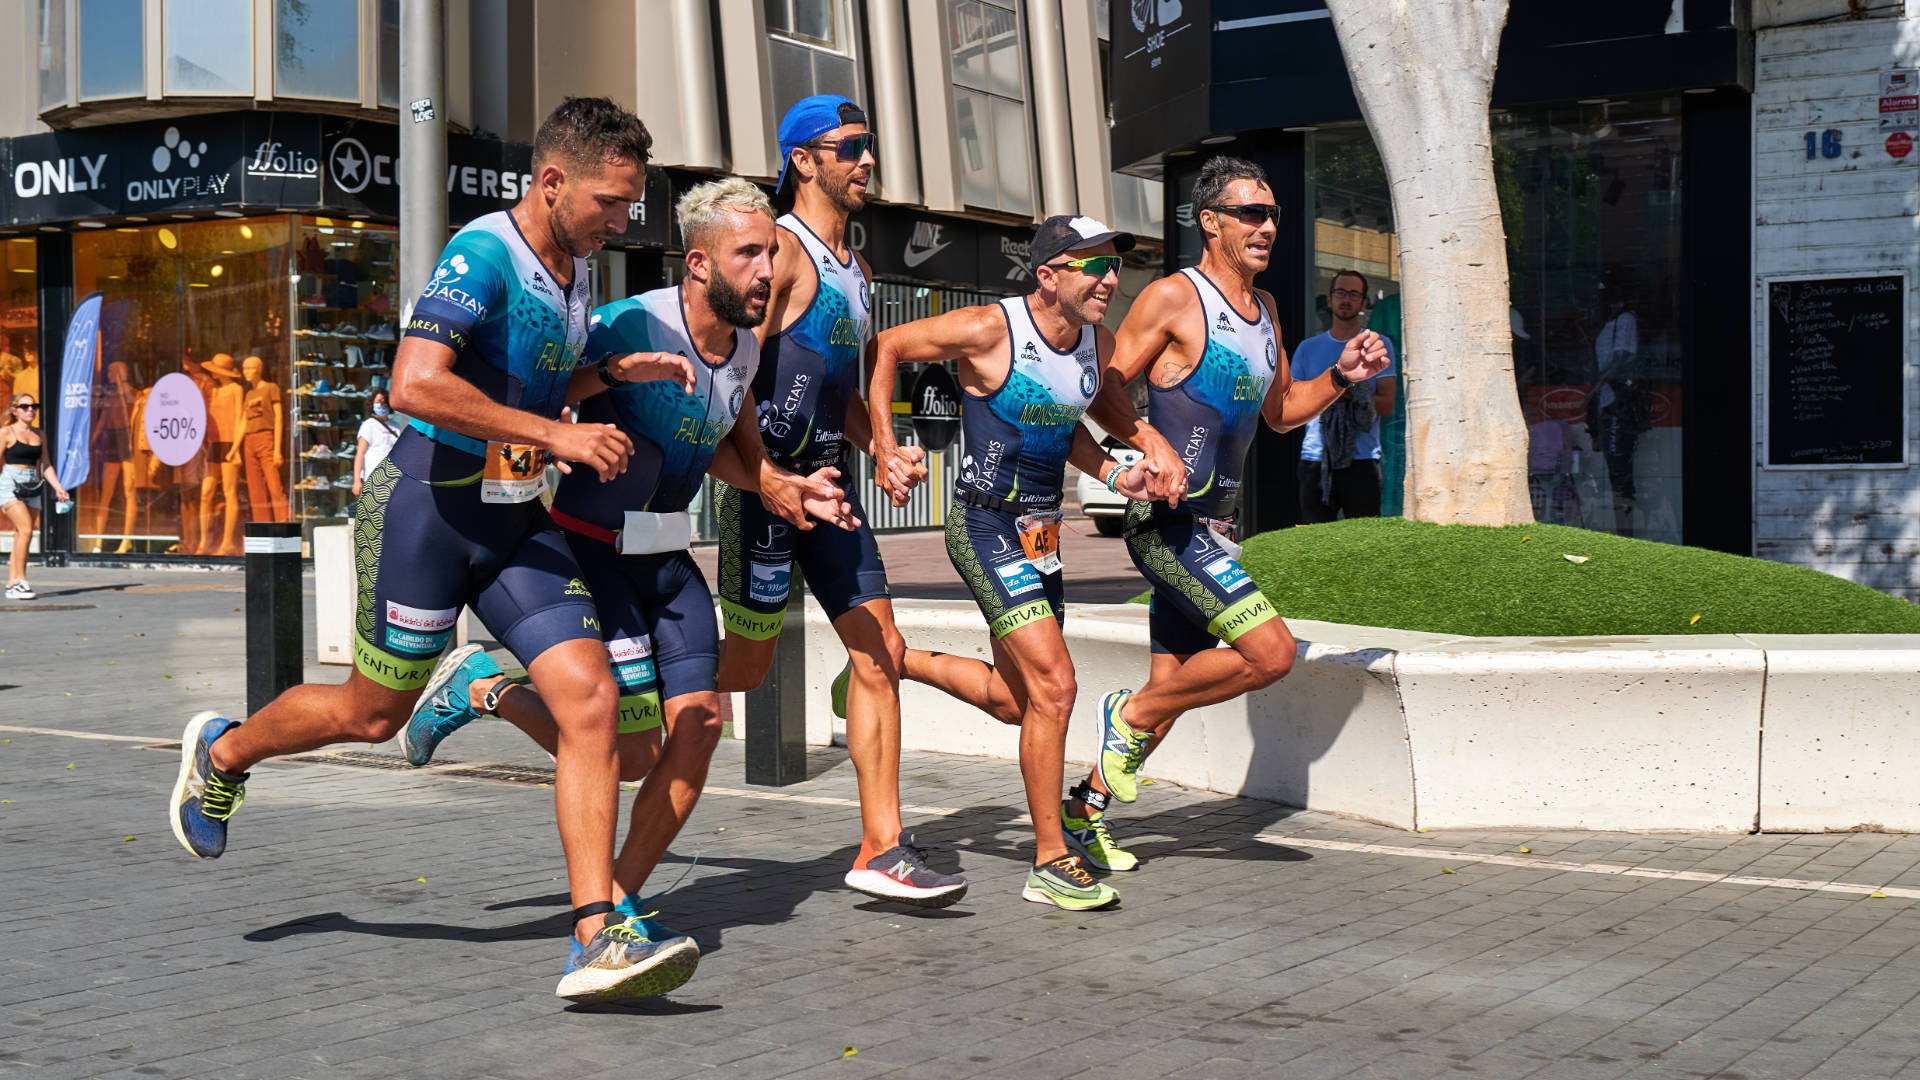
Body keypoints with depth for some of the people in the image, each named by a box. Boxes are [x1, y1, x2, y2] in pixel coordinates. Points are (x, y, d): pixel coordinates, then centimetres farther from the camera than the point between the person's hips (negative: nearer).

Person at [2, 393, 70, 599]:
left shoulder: (39, 435, 15)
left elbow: (46, 465, 18)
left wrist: (58, 488, 6)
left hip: (32, 489, 6)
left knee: (22, 536, 4)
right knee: (26, 530, -20)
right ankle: (20, 580, -16)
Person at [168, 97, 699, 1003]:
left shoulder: (572, 267, 9)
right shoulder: (483, 255, -18)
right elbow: (414, 385, -31)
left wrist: (618, 371, 8)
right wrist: (557, 435, -28)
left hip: (517, 519, 7)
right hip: (428, 508, -7)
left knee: (589, 698, -10)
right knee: (375, 713, 11)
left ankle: (595, 938, -10)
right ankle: (220, 753, 42)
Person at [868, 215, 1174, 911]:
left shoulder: (1098, 344, 3)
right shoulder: (990, 330, -18)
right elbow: (886, 349, -8)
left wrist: (1115, 475, 4)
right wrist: (884, 445, -15)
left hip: (1041, 533, 8)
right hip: (985, 526, -8)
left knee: (1018, 701, 15)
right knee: (1053, 686, -15)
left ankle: (895, 661, 37)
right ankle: (1050, 863, -4)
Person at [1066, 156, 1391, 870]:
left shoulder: (1263, 309, 15)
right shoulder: (1174, 298, -10)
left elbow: (1280, 411, 25)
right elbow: (1100, 389, -10)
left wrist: (1341, 377, 9)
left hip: (1215, 526, 9)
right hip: (1166, 522, -9)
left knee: (1173, 685, 12)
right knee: (1270, 651, -19)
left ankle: (1085, 810, 25)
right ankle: (1129, 718, 0)